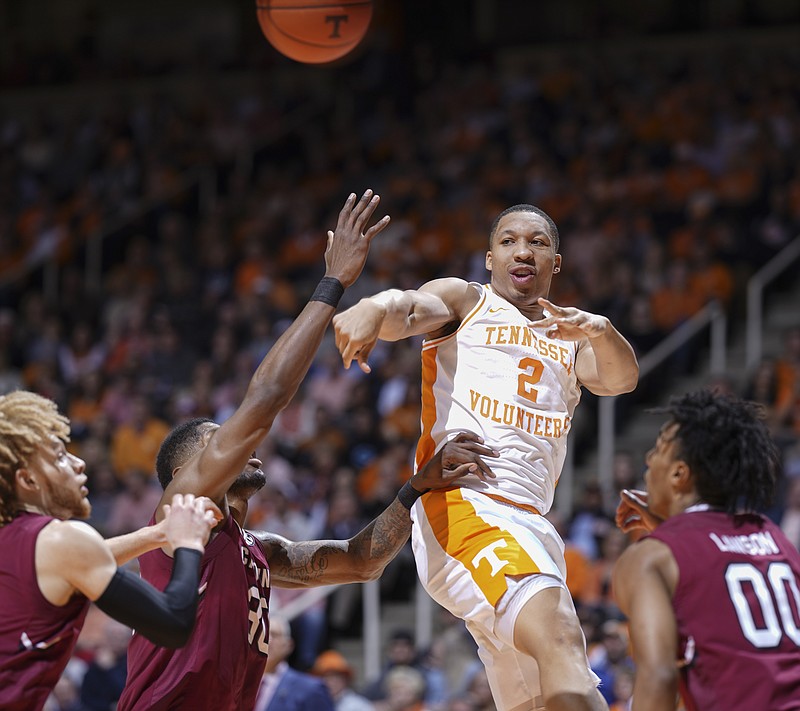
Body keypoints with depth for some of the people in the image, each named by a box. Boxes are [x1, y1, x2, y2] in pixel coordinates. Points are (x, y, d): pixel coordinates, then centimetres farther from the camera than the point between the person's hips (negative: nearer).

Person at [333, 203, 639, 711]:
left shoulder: (567, 336, 26)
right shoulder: (465, 300, 11)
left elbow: (621, 379, 6)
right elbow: (414, 309, -12)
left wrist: (600, 331, -17)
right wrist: (378, 307, -38)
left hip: (529, 518, 7)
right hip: (464, 499, -7)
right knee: (560, 639, -30)